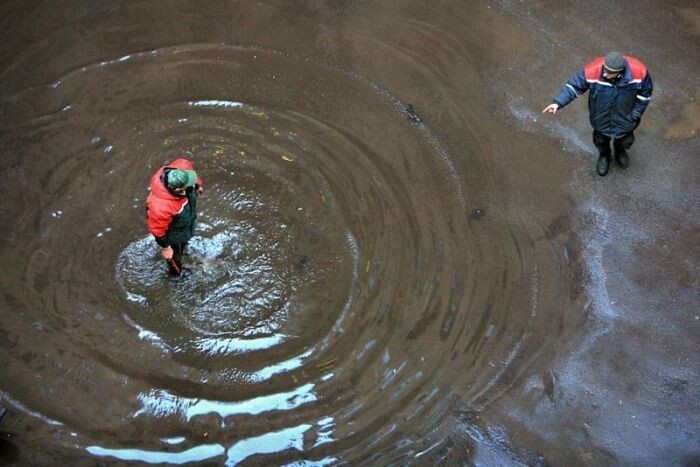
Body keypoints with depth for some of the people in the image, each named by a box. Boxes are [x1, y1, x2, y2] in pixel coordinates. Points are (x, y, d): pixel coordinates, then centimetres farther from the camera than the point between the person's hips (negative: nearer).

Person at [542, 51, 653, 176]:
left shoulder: (639, 72, -33)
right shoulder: (593, 71, -36)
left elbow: (645, 92, -13)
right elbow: (574, 85, -22)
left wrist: (636, 114, -10)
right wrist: (558, 102, -30)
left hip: (625, 119, 0)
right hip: (601, 118, 0)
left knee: (625, 140, 30)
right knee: (601, 139, 28)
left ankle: (620, 151, 68)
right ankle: (604, 155, 65)